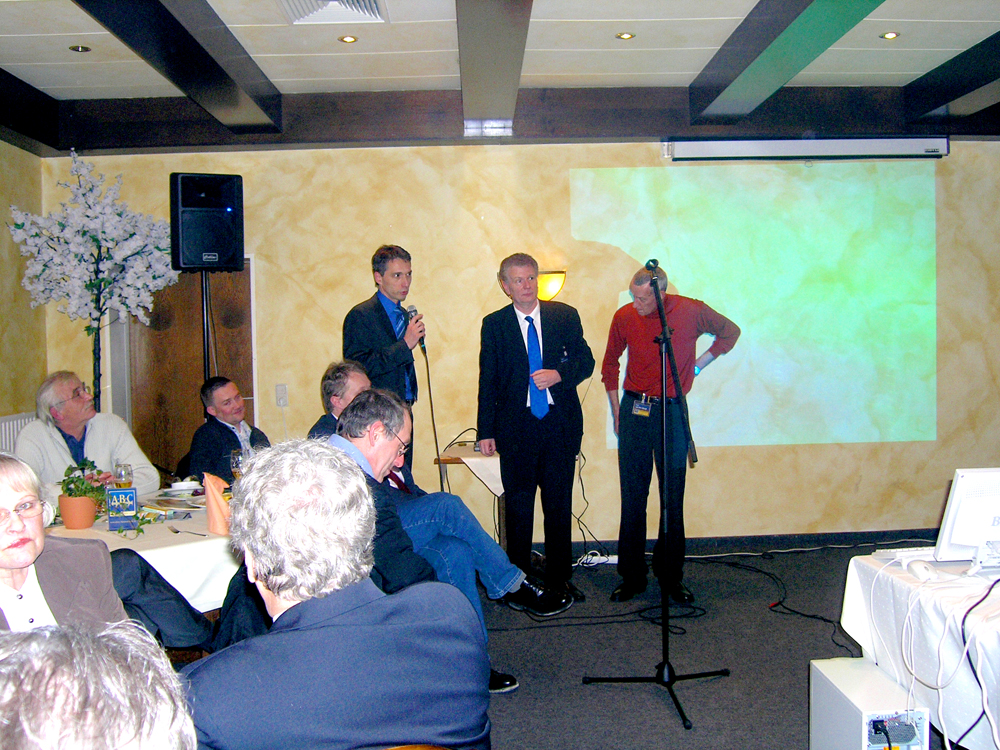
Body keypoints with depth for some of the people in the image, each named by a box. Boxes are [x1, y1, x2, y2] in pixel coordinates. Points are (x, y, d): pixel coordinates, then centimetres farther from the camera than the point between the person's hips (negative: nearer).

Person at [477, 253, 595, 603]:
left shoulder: (565, 316, 6)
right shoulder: (494, 324, 3)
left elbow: (585, 360, 6)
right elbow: (488, 380, 3)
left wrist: (559, 374, -15)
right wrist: (486, 431, -1)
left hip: (561, 425, 1)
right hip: (516, 426, -1)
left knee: (559, 504, 8)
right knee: (518, 505, 5)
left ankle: (559, 578, 21)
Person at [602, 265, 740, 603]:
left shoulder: (692, 311, -6)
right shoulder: (624, 317, -2)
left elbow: (730, 331, 14)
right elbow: (609, 364, 14)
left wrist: (700, 363, 7)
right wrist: (615, 410, 10)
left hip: (672, 411, -1)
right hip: (634, 410, 1)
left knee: (673, 498, 4)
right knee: (632, 498, 4)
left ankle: (672, 577, 17)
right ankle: (632, 577, 15)